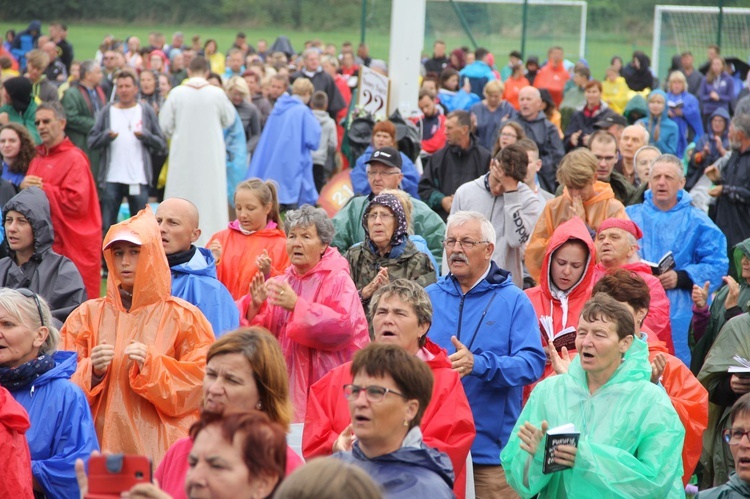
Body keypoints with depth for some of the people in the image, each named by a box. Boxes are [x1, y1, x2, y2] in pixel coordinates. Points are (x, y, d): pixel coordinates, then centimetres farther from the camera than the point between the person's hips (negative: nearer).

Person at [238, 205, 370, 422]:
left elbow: (343, 327, -17)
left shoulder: (337, 280, -1)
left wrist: (297, 305, -23)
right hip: (286, 380, 5)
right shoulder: (280, 284, 15)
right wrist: (255, 306, -13)